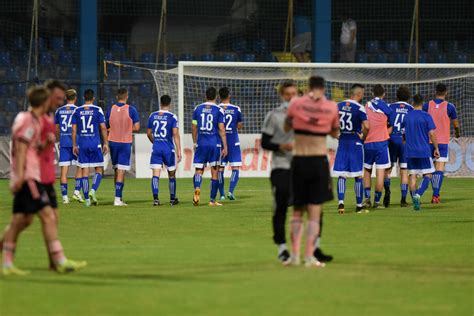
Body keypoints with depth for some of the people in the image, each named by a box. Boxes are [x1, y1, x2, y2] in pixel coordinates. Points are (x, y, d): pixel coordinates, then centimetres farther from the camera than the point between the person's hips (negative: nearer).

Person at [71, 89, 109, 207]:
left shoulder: (77, 111, 4)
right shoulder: (98, 110, -2)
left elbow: (74, 130, 4)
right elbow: (103, 128, -4)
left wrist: (74, 145, 10)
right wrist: (105, 143, 3)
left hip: (82, 144, 2)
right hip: (95, 143, -2)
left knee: (84, 171, 4)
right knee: (99, 169, 8)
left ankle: (87, 199, 2)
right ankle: (93, 190, -16)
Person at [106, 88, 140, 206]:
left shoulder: (110, 109, 1)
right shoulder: (131, 110, -8)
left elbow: (105, 127, 5)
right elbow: (136, 127, -10)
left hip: (113, 142, 4)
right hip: (126, 143, -3)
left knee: (116, 170, 16)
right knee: (121, 171, -4)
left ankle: (119, 197, 20)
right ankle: (117, 199, -10)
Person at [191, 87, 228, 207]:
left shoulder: (198, 109, 5)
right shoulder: (219, 110, -3)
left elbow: (194, 128, 10)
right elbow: (221, 130, -6)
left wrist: (195, 143, 22)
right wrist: (225, 147, -1)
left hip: (201, 143, 2)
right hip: (215, 144, -2)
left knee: (199, 170, 6)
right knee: (214, 172, 7)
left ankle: (197, 188, -26)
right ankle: (212, 200, 9)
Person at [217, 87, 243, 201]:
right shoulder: (236, 109, -3)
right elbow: (240, 126, 3)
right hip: (233, 141, -1)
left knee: (220, 169, 7)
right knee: (235, 168, 3)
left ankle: (222, 194, 7)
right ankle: (231, 191, -14)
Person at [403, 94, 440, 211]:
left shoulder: (406, 117, 6)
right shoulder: (426, 116, -6)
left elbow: (403, 134, 14)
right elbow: (432, 134, -8)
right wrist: (436, 148, 0)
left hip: (410, 152, 3)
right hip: (424, 151, -3)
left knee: (412, 175, 8)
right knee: (427, 175, 5)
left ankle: (415, 201, 2)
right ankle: (418, 194, -19)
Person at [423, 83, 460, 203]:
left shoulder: (427, 106, 2)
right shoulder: (449, 107, -4)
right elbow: (456, 124, 6)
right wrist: (457, 133, 27)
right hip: (443, 141, -3)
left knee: (432, 168, 15)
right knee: (440, 168, -5)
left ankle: (436, 194, 17)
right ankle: (435, 195, -14)